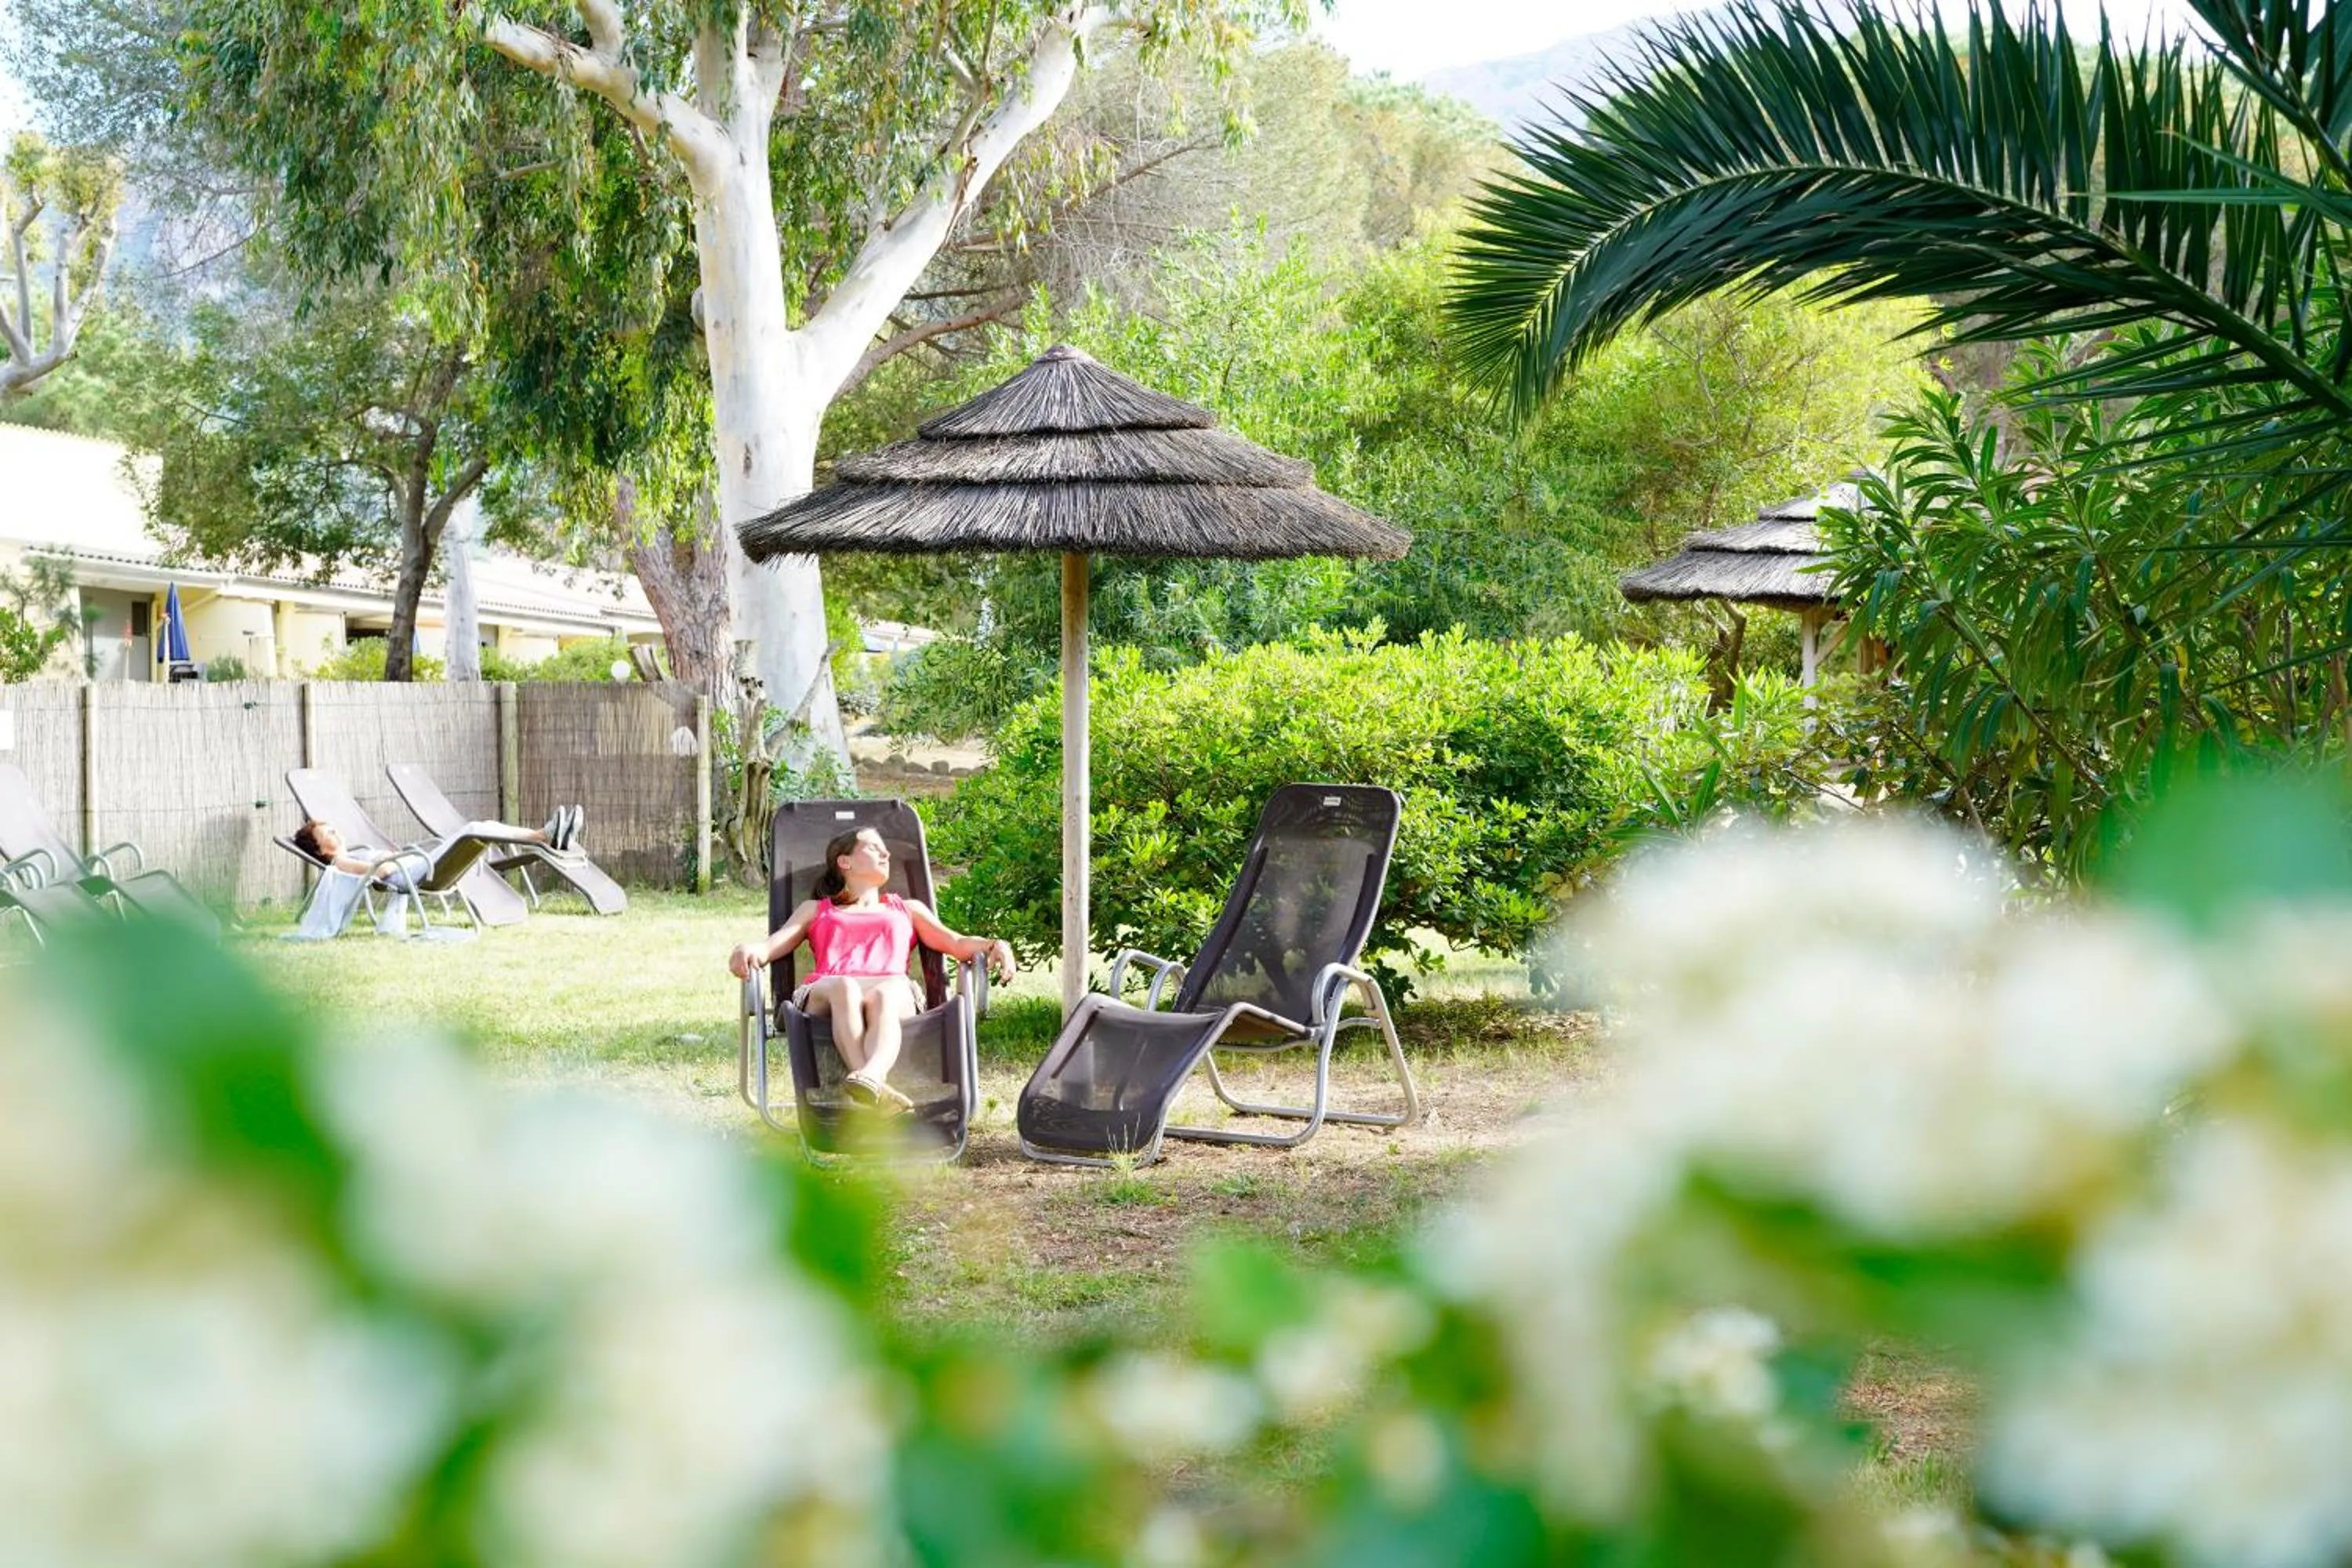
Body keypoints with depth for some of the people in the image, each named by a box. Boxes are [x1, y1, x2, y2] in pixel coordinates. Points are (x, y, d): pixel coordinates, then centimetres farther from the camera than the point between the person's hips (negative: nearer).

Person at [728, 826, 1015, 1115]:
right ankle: (876, 1090, -64)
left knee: (884, 994, -39)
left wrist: (994, 946, 1)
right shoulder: (816, 910, 37)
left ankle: (870, 1077, -71)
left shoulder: (907, 909, 39)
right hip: (825, 997, 0)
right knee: (844, 987, -39)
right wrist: (748, 951, -6)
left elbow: (957, 944, 25)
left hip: (893, 994, 0)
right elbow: (772, 945, 21)